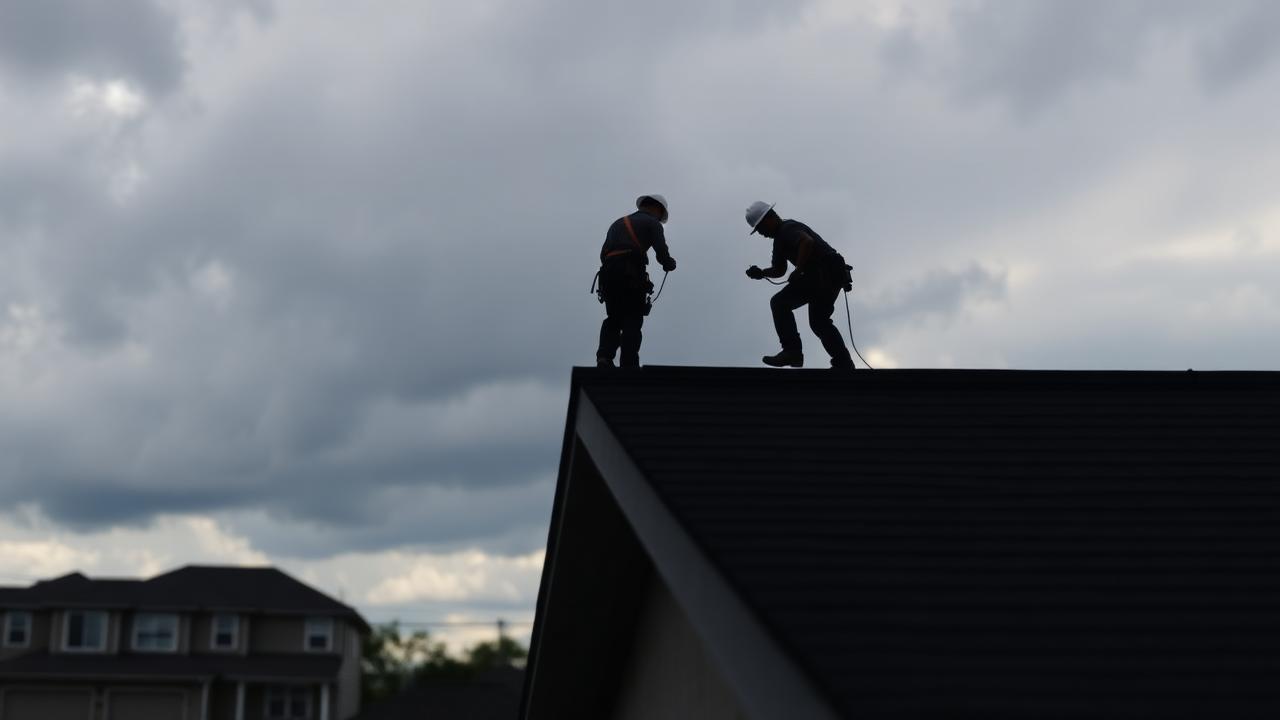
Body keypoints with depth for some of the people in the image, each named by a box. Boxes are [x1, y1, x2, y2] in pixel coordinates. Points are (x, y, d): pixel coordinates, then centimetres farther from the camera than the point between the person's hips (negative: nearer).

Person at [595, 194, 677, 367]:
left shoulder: (618, 223, 30)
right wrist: (669, 263, 18)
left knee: (613, 319, 14)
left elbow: (603, 254, 20)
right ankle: (628, 365, -12)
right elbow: (661, 253, -1)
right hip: (632, 273, -5)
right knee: (632, 321, -2)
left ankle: (604, 356, -7)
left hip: (608, 271, 5)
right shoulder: (652, 222, 12)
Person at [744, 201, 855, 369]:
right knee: (819, 321, 22)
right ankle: (844, 363, 25)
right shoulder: (780, 238, 23)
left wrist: (798, 270, -24)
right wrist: (762, 273, 7)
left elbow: (807, 242, -30)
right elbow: (779, 270, 25)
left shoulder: (788, 228, -9)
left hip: (824, 272, -11)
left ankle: (792, 350, -17)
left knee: (779, 303, -12)